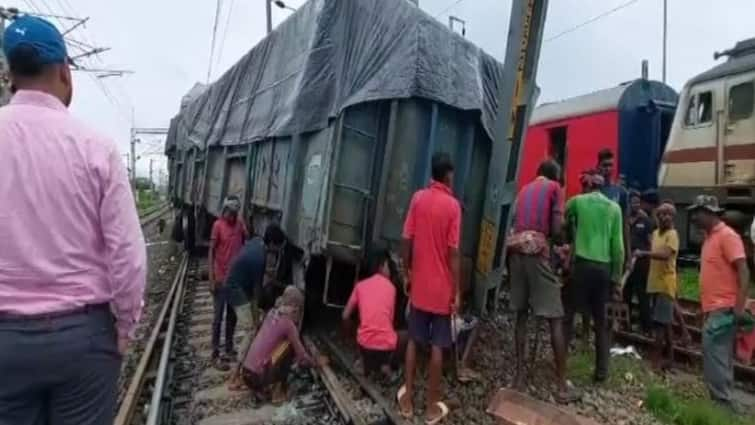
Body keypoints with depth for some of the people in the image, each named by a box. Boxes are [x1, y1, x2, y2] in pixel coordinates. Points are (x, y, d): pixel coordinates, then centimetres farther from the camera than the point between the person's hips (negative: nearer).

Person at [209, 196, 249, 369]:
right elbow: (211, 252, -10)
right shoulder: (218, 225, -11)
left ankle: (229, 348, 29)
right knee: (218, 317, 2)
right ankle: (215, 355, 11)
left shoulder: (240, 224, 3)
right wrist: (211, 278, -14)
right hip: (221, 279, -5)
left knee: (232, 316, 15)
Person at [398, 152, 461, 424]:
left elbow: (407, 241, -1)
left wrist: (407, 273, 12)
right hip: (442, 288, -3)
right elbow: (453, 253, -13)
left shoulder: (418, 198, -1)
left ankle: (407, 398, 25)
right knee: (437, 346, 7)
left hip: (419, 285, 4)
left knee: (414, 340, 14)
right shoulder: (452, 205, -11)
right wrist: (457, 291, -7)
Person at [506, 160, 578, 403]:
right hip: (537, 248, -5)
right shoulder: (554, 187, 9)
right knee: (555, 319, 0)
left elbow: (517, 221, 17)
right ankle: (562, 386, 3)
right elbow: (556, 227, -1)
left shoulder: (525, 189, 24)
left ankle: (520, 376, 13)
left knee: (521, 314, 12)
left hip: (515, 248, 5)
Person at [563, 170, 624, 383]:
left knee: (568, 314, 6)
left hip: (582, 264, -2)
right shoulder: (614, 208, 8)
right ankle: (602, 370, 14)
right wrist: (616, 275, 8)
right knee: (601, 321, 11)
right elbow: (618, 245, 4)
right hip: (604, 268, 3)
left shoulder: (577, 201, 4)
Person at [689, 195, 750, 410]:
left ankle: (721, 402, -1)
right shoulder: (710, 237, 16)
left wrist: (739, 308, -23)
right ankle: (722, 401, 21)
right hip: (712, 309, 9)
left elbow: (743, 272, -17)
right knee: (719, 357, 13)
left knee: (714, 355, -9)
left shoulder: (727, 235, -10)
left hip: (723, 309, -9)